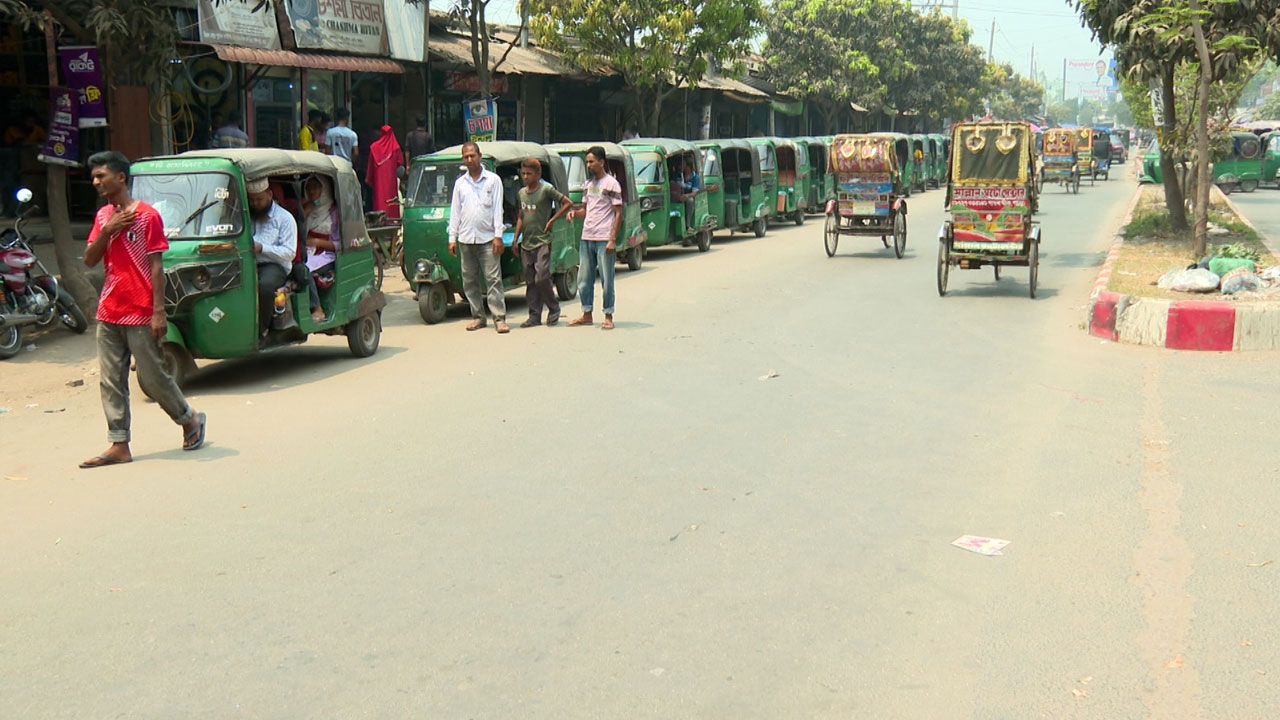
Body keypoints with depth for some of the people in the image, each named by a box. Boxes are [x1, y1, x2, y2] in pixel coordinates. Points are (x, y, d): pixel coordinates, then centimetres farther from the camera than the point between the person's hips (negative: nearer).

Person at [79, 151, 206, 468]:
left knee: (153, 377, 1)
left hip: (140, 315, -6)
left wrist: (159, 311, -15)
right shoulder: (103, 216, 12)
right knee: (111, 381, 4)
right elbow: (89, 260, 7)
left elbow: (156, 267, -11)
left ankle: (190, 419, 23)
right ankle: (119, 445, 8)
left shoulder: (147, 215, -8)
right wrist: (107, 230, -9)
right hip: (108, 314, 7)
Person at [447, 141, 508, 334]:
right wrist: (452, 238, 7)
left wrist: (498, 236, -7)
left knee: (493, 279, -8)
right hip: (466, 239, 4)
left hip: (487, 238, -4)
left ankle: (500, 318, -8)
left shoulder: (493, 180, 4)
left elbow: (497, 209, 0)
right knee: (470, 280, 6)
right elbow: (455, 212, 14)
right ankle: (477, 316, 15)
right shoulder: (460, 183, 13)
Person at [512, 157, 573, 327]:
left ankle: (554, 308, 7)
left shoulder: (547, 190, -7)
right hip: (526, 243, 6)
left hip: (542, 242, -6)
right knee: (530, 281, 6)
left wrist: (552, 221, -10)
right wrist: (515, 238, 16)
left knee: (542, 278, -14)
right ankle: (534, 316, 11)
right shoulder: (521, 193, 13)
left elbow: (568, 203, -8)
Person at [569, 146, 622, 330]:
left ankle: (608, 316, 5)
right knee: (584, 279, 9)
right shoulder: (588, 184, 15)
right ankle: (587, 314, 19)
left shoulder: (611, 184, -5)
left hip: (603, 239, -7)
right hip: (586, 238, 7)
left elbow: (618, 213, -8)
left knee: (606, 279, -1)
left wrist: (612, 239, -15)